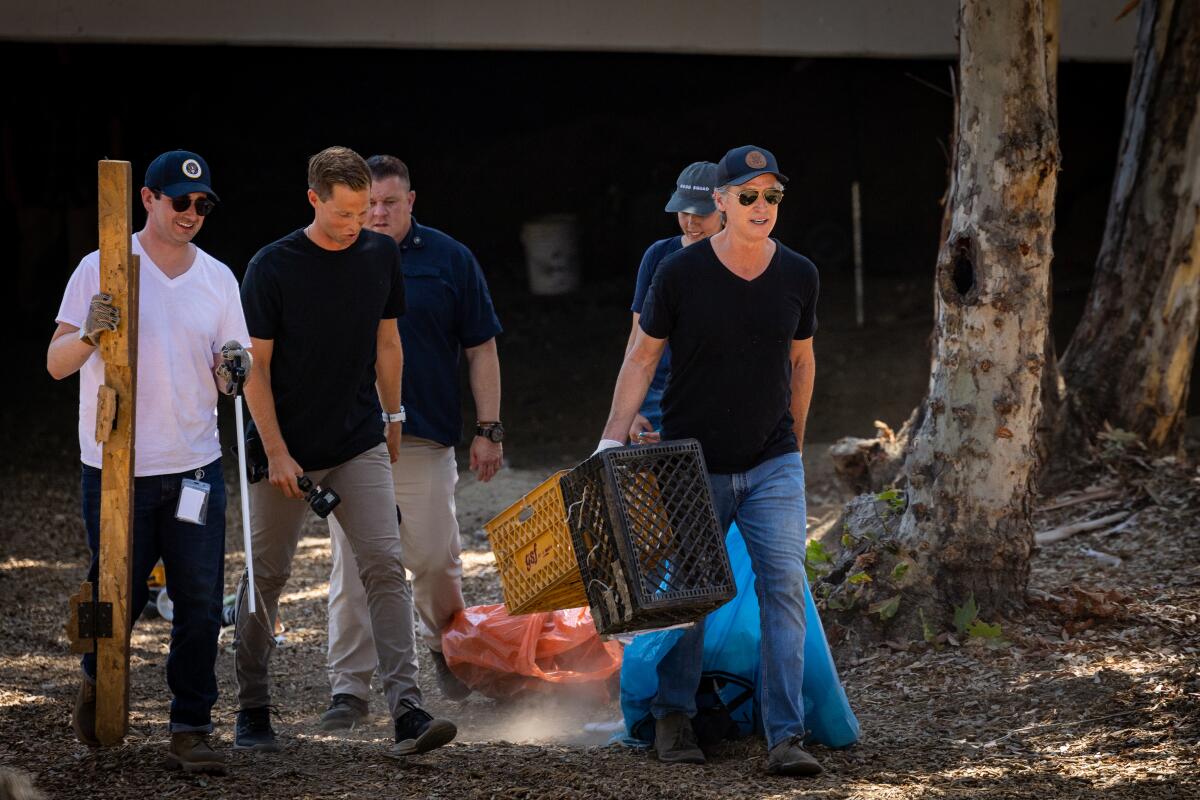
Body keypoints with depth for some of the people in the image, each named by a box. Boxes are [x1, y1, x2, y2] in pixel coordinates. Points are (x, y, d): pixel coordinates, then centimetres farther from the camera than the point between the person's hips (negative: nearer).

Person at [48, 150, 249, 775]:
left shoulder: (218, 278, 10)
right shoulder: (101, 270, -2)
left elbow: (228, 379, 11)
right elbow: (56, 364, -5)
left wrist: (234, 368, -13)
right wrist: (90, 333, -26)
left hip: (194, 465, 3)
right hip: (116, 467, -3)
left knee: (200, 603, -4)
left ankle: (191, 730, 2)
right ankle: (97, 682, 34)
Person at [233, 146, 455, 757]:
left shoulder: (381, 257, 2)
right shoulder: (273, 268, -11)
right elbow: (255, 366, -8)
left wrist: (392, 420, 18)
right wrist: (276, 453, -12)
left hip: (360, 445, 3)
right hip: (288, 449, -3)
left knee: (385, 566, -11)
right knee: (267, 575, 7)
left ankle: (407, 711, -16)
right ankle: (251, 711, 22)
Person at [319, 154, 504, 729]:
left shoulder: (449, 260, 5)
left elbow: (481, 350, 7)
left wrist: (488, 430, 2)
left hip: (424, 437, -1)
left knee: (434, 558, 2)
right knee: (352, 564, -2)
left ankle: (445, 647, 29)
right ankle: (350, 686, 1)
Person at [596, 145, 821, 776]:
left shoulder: (797, 276, -1)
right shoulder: (681, 273, -10)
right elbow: (643, 356, -2)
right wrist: (614, 436, -10)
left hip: (772, 464, 2)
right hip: (693, 463, -1)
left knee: (784, 585, -11)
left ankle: (785, 737, -13)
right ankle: (673, 719, 27)